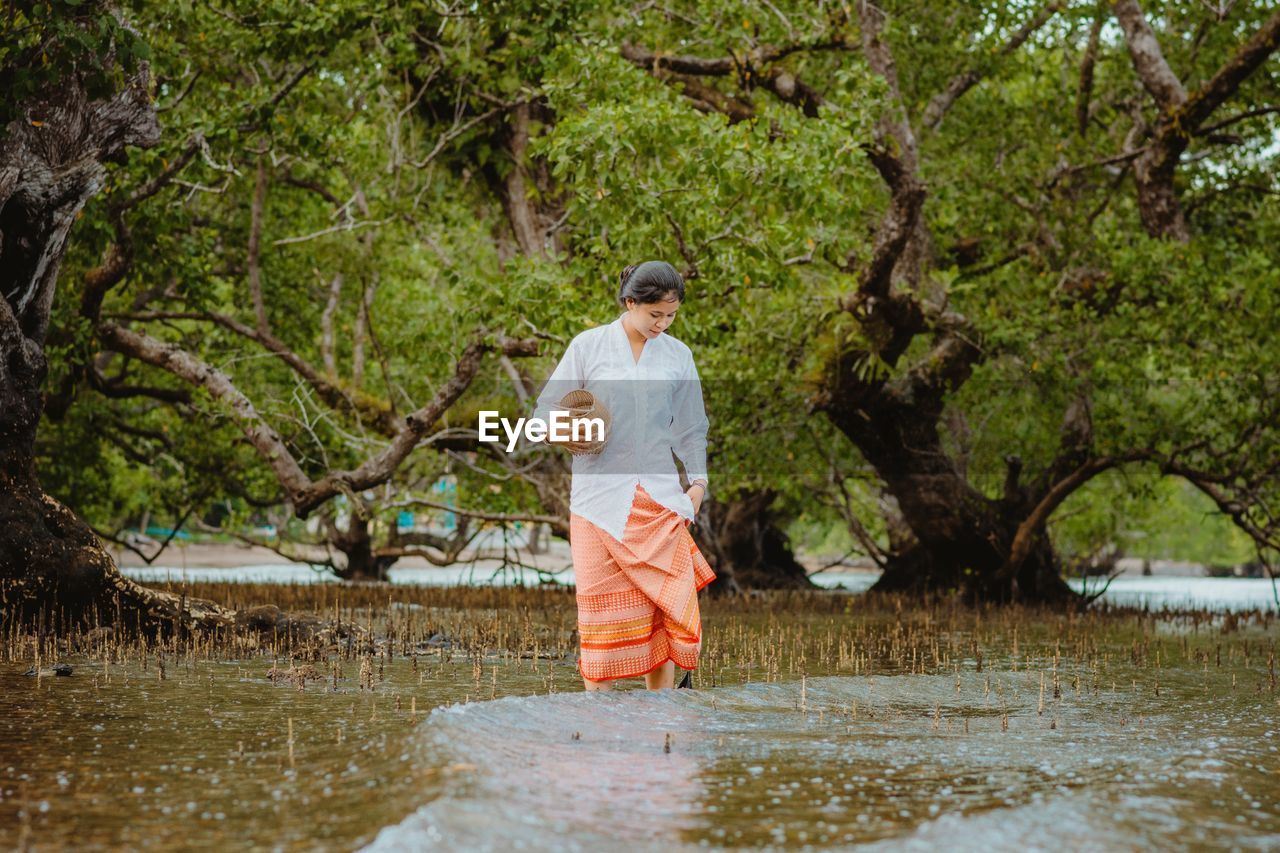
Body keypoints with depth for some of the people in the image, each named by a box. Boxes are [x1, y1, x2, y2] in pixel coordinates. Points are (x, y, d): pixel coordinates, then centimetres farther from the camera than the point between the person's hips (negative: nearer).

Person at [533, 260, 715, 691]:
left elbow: (691, 428, 17)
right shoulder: (588, 346, 1)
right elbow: (545, 408, 4)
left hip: (659, 497, 2)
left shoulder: (678, 356, 10)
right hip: (600, 495, -2)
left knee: (667, 603, -5)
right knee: (601, 605, -3)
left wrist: (697, 480, 5)